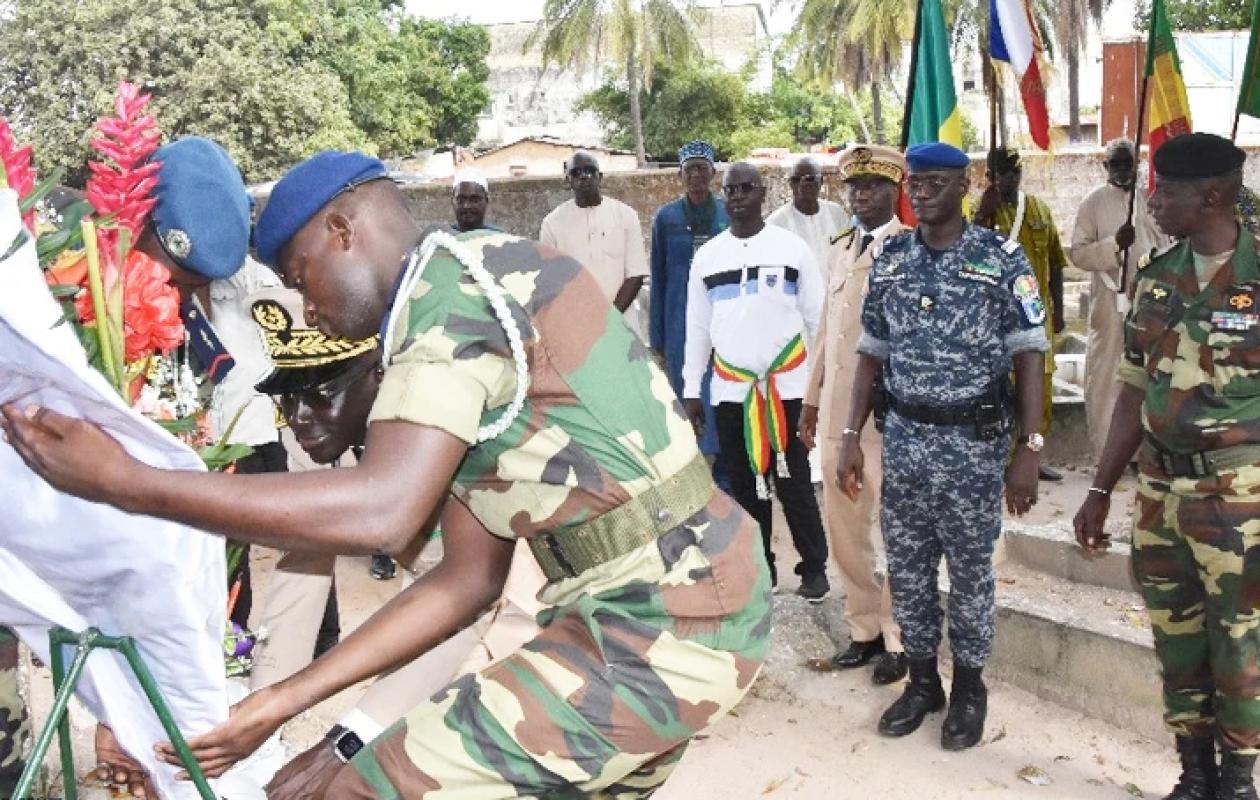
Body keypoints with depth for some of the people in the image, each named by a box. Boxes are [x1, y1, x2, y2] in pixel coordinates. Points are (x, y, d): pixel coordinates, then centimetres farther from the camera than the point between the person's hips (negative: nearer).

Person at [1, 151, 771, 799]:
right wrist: (283, 699, 10)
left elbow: (381, 511, -27)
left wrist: (124, 481, -21)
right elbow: (468, 580, 12)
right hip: (698, 602, 10)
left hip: (654, 631, -10)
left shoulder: (455, 282, -11)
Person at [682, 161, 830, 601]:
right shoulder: (706, 255, 7)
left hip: (788, 386, -2)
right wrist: (691, 390, 8)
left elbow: (816, 318, 2)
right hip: (730, 389, 3)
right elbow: (697, 327, 10)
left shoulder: (793, 247, 0)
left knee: (794, 481, 3)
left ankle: (814, 567, 17)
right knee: (745, 484, 10)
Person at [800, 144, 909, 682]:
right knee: (843, 529, 14)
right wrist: (811, 402, 17)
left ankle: (898, 639, 20)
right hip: (836, 414, 7)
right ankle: (864, 629, 29)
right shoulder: (840, 249, 15)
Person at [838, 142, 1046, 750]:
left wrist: (1029, 449, -13)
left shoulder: (1002, 260, -7)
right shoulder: (888, 261, 4)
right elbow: (871, 353, 8)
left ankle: (969, 687, 27)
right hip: (904, 437, 4)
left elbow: (1027, 357, -7)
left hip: (975, 440, -3)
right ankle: (921, 680, 30)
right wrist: (852, 437, 3)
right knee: (906, 569, 11)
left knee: (970, 570, 9)